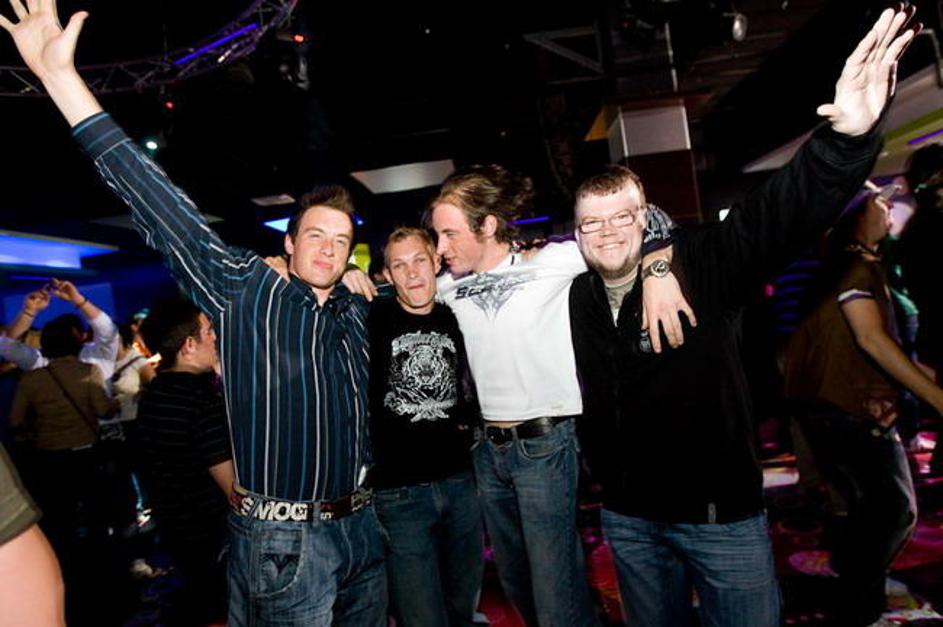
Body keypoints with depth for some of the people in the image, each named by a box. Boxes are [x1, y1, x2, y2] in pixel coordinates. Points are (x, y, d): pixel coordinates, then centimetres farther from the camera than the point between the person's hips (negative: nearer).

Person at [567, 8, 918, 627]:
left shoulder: (700, 267, -13)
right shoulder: (577, 298, -1)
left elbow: (782, 209, -28)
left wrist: (848, 136, -42)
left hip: (721, 510, -3)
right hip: (628, 516, 4)